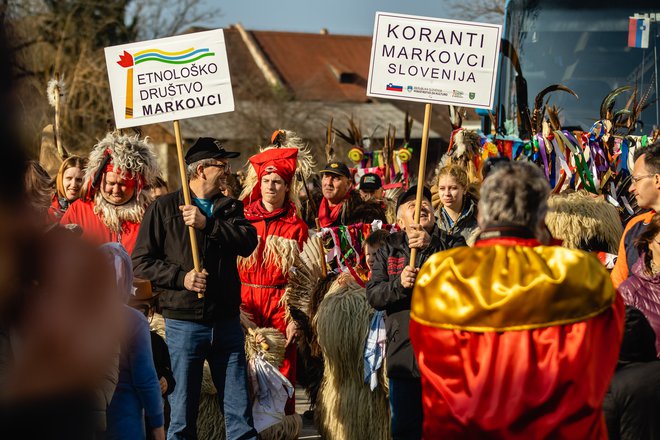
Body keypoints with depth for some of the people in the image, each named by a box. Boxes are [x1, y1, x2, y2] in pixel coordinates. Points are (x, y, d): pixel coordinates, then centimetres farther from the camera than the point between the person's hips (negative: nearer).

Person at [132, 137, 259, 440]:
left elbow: (248, 242, -6)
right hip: (184, 321, -3)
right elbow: (141, 262, -3)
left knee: (239, 412, 5)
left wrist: (208, 224, -16)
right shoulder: (164, 208, 0)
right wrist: (181, 277, -14)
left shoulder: (230, 207, 13)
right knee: (182, 414, 2)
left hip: (227, 321, 3)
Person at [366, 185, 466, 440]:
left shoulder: (452, 244, 9)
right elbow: (373, 295, 4)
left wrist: (431, 246, -25)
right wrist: (399, 284, -17)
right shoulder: (389, 249, 13)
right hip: (403, 351, 2)